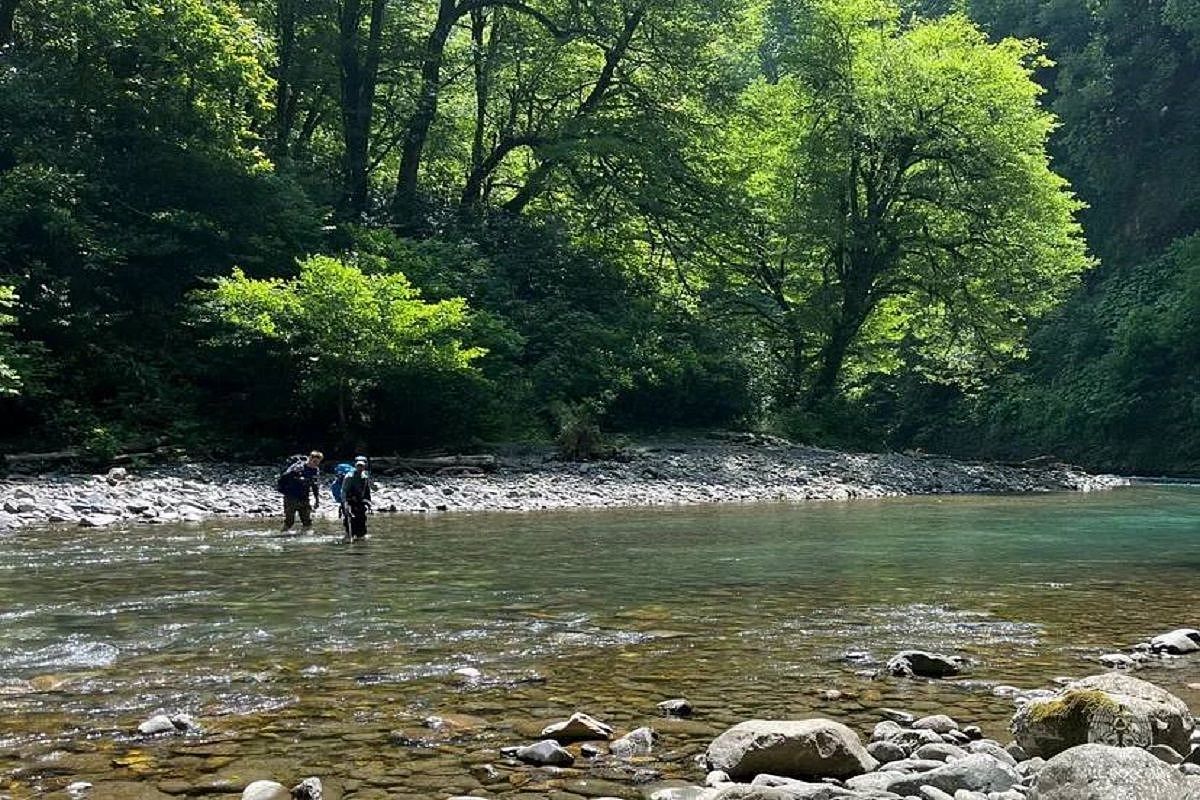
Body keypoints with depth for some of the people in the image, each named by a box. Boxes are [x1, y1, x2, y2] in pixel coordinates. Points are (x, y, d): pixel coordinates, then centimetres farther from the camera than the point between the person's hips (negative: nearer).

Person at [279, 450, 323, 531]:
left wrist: (317, 499, 14)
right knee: (288, 521, -4)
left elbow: (315, 486, 17)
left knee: (307, 523, 2)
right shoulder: (297, 467, -15)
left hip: (304, 499, 5)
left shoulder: (316, 470, 4)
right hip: (291, 499, -5)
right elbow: (283, 478, -11)